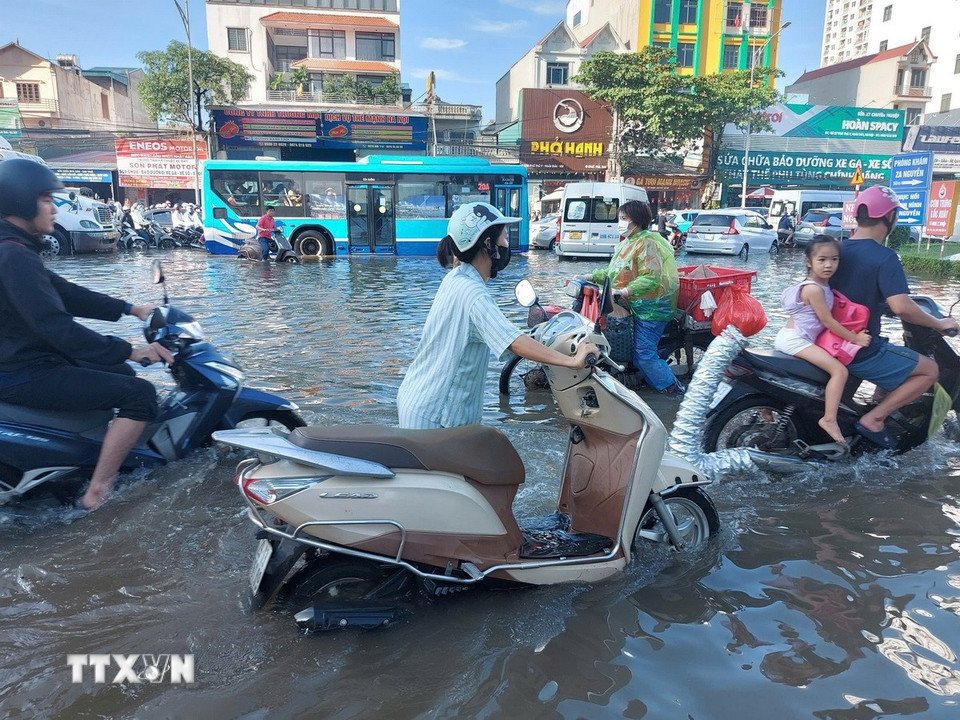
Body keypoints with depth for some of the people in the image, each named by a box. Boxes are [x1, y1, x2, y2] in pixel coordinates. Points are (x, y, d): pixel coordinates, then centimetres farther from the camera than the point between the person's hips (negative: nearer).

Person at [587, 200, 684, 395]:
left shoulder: (647, 243, -16)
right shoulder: (626, 244, 16)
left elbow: (652, 277, -26)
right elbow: (613, 272, 23)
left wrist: (626, 291, -34)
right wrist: (592, 277, 11)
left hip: (650, 308, -10)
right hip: (636, 307, 10)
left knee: (643, 353, -11)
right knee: (638, 353, 14)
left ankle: (673, 388, 3)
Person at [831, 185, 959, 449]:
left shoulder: (838, 249, 4)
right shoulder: (884, 257, -19)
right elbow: (901, 308, -29)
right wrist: (938, 323, -12)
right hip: (861, 352, -8)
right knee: (929, 370, 6)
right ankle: (874, 419, -3)